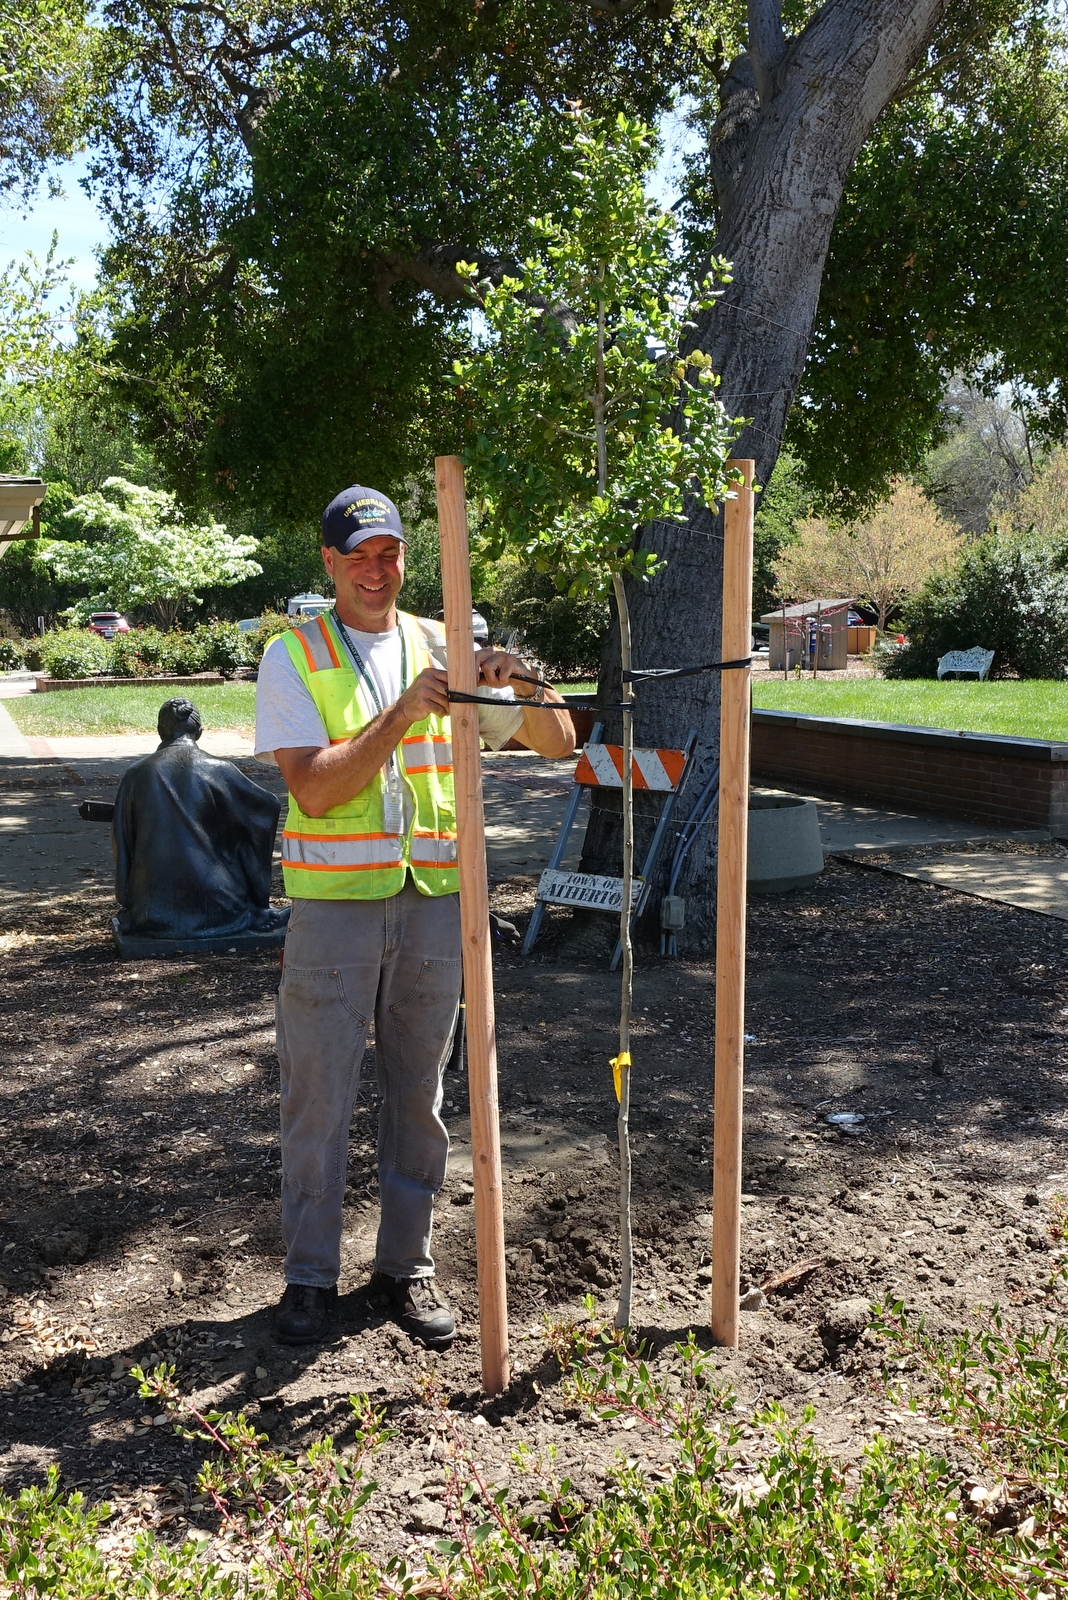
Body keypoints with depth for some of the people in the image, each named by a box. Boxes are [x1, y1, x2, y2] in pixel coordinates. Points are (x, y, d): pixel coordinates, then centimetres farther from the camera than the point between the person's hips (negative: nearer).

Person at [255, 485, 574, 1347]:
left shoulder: (446, 649, 8)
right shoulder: (293, 656, 0)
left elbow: (559, 741, 6)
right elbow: (314, 789, -12)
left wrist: (520, 685, -14)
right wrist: (403, 712, -20)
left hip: (434, 898, 3)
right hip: (334, 902, -2)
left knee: (420, 1091, 11)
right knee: (319, 1093, 4)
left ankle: (407, 1263, 27)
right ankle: (310, 1274, 21)